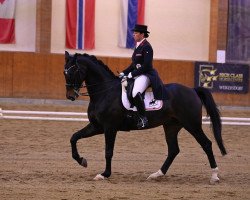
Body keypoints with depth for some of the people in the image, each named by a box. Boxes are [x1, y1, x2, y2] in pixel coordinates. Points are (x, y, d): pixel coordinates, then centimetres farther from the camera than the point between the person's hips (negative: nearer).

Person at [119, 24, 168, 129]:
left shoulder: (146, 47, -13)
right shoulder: (138, 46, 15)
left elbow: (146, 65, -20)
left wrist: (132, 74, -20)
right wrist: (124, 73, 9)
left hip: (145, 75, -11)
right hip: (137, 75, 11)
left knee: (136, 93, -33)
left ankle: (143, 118, -27)